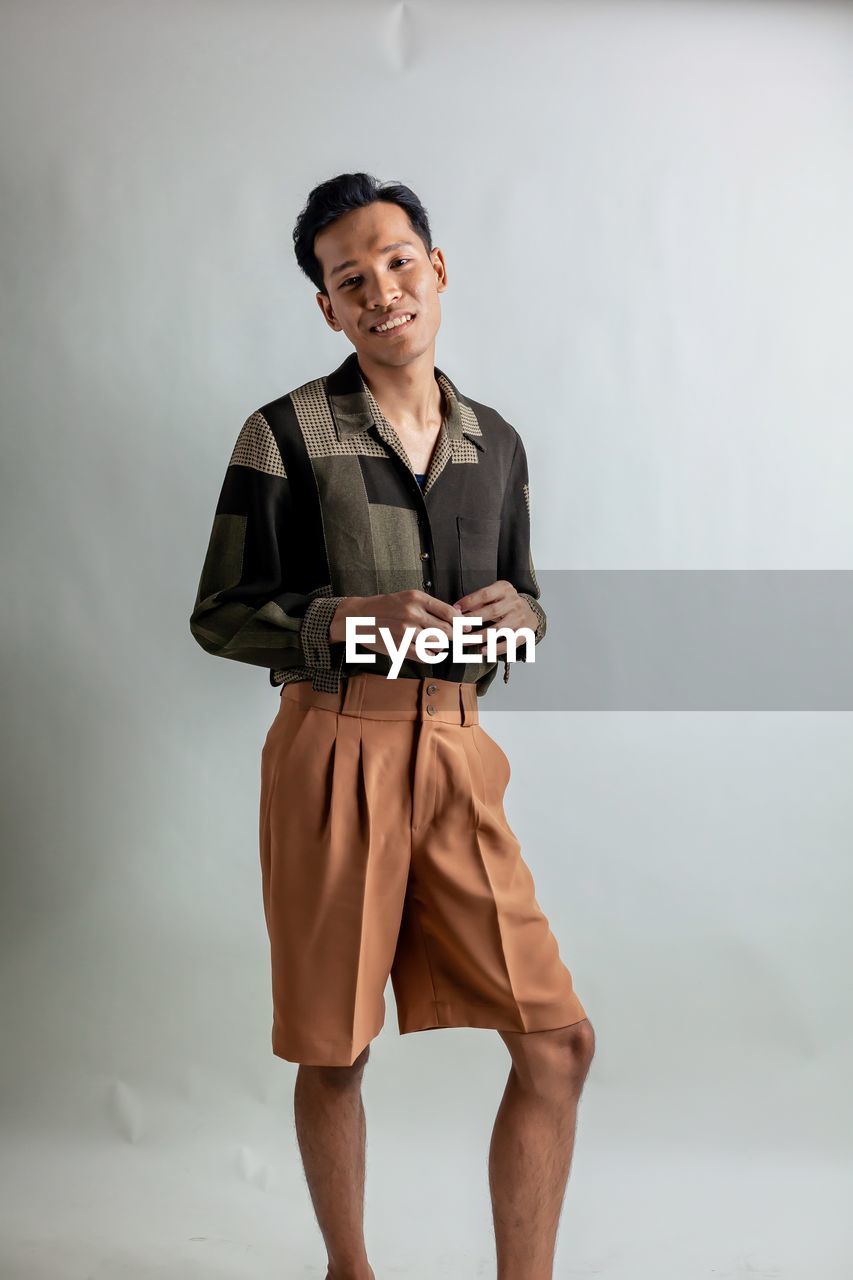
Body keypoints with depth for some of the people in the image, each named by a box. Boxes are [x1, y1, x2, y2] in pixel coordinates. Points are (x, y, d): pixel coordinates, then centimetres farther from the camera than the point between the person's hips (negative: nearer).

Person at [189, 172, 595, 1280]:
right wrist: (350, 621, -16)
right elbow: (219, 615, -1)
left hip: (457, 753, 4)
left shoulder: (496, 442, 12)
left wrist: (518, 614, -3)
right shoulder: (285, 433, -2)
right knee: (336, 1051, 9)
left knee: (559, 1038, -2)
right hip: (335, 750, -3)